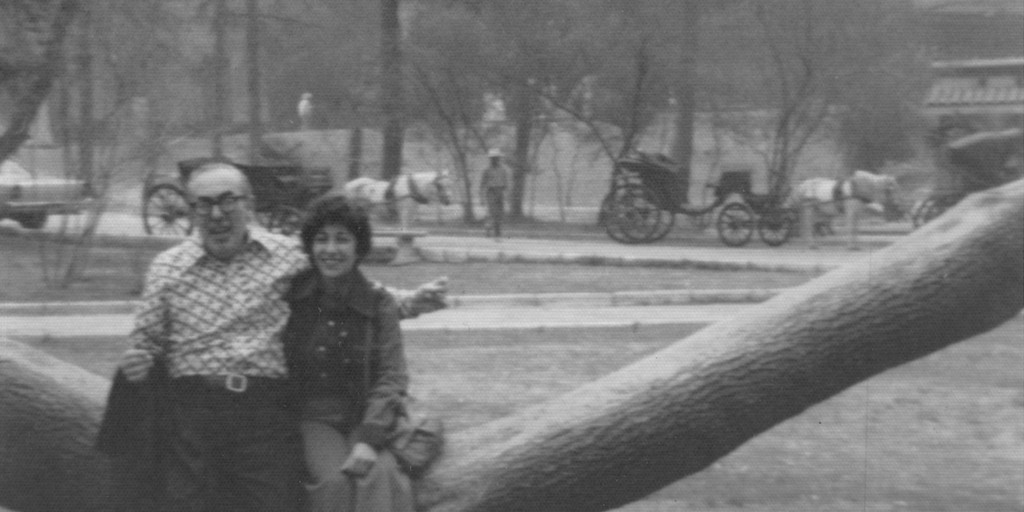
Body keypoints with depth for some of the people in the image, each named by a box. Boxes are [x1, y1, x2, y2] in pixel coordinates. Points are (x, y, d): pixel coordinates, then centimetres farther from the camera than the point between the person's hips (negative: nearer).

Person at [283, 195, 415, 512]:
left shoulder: (379, 304, 3)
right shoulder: (292, 297, 4)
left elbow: (391, 378, -4)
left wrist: (369, 440, -18)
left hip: (365, 420, 0)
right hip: (311, 418, 0)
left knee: (380, 475, -31)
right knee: (335, 480, -30)